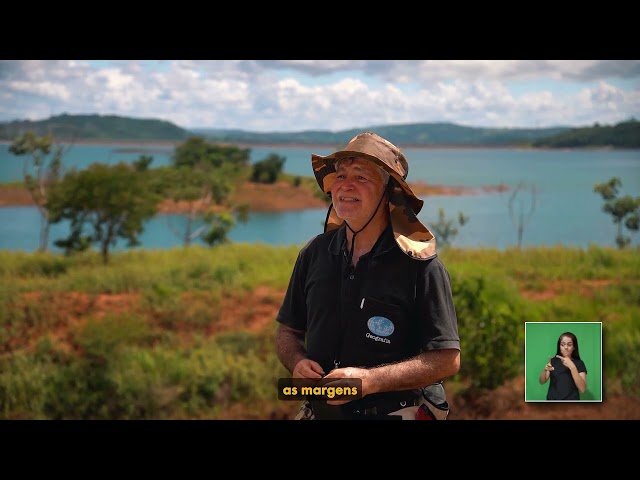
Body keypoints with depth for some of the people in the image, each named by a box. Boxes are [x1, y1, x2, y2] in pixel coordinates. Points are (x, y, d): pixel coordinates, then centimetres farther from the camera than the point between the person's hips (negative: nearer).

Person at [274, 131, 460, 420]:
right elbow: (288, 330, 14)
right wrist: (298, 363, -8)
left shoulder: (421, 265, -10)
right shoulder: (314, 253, 4)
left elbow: (448, 360, -12)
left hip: (395, 411, -4)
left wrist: (370, 380, -21)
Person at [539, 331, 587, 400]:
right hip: (552, 399, 2)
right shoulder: (553, 361, 6)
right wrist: (545, 370, -17)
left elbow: (582, 389, -14)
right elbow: (542, 382, 4)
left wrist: (572, 367, -22)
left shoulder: (579, 363, -3)